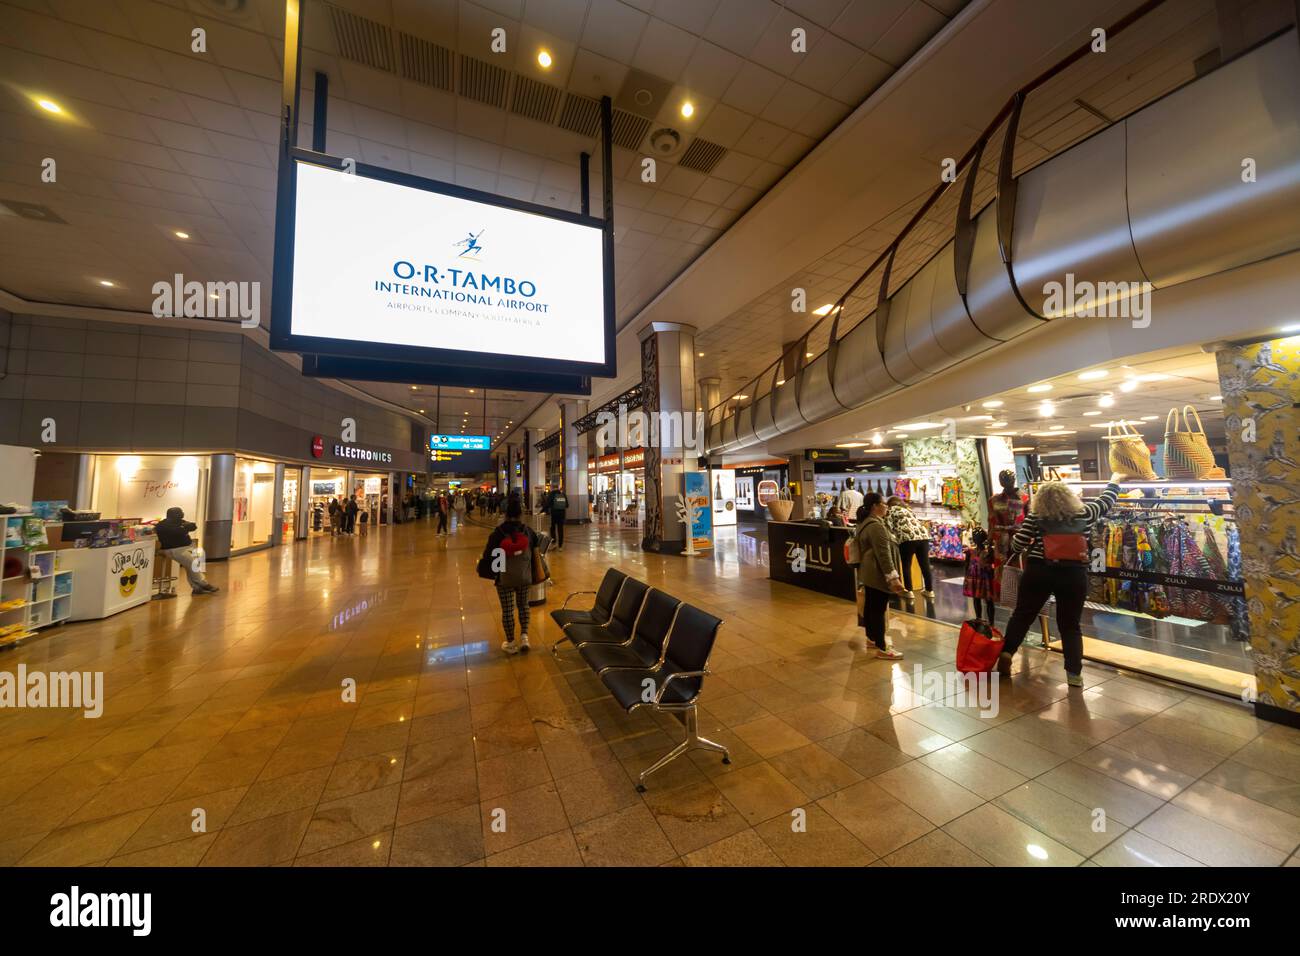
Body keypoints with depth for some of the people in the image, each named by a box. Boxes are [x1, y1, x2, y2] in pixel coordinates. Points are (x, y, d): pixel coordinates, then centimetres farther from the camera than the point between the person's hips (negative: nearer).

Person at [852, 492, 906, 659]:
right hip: (878, 574, -11)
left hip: (869, 573, 11)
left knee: (870, 606, 19)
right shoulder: (876, 526, -20)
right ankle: (882, 649, 2)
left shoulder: (866, 523, 14)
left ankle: (872, 638, 32)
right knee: (879, 609, -5)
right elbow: (883, 554, -24)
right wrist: (893, 577, -24)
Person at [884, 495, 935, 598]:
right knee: (925, 565, 11)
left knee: (906, 565, 3)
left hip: (907, 537, -6)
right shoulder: (908, 509, 32)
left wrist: (894, 538, 17)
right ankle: (930, 590, 18)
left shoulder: (891, 510, 13)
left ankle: (909, 591, 5)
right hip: (923, 535, 6)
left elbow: (888, 527, 2)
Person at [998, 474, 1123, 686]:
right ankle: (1074, 673, 13)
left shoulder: (1036, 517, -2)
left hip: (1039, 572, -2)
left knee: (1022, 615, 8)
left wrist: (1030, 548, 18)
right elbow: (1105, 501, 24)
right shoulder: (1085, 514, 5)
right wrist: (1115, 481, 41)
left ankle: (1006, 652, 2)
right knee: (1070, 624, 12)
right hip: (1074, 575, 2)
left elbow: (1016, 545, -6)